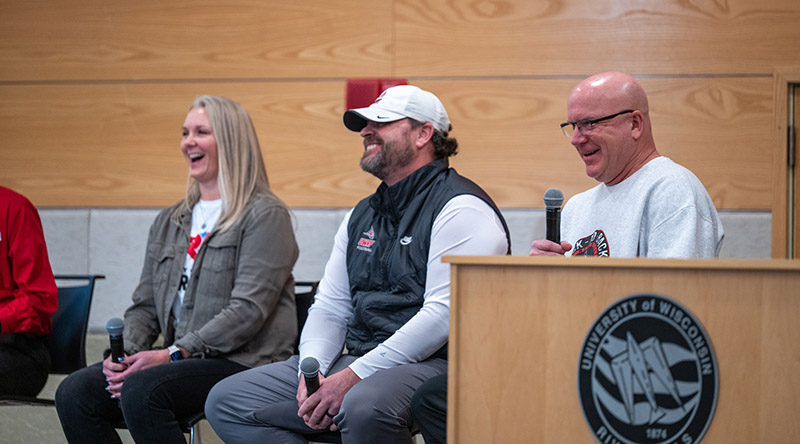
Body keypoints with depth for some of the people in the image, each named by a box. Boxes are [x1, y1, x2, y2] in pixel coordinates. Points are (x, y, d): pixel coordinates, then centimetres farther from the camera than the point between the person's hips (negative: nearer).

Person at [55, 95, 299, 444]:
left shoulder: (264, 215, -3)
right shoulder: (168, 222, 21)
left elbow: (247, 311, -13)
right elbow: (145, 306, 20)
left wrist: (174, 354, -19)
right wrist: (125, 352, -2)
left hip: (243, 362, -7)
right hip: (182, 362, 7)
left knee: (141, 390, -32)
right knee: (75, 392, -14)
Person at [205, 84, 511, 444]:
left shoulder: (460, 208, -6)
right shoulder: (361, 216, 22)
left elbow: (445, 313, -17)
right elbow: (330, 307, 20)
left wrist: (353, 376, -19)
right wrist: (311, 370, -3)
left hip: (434, 364, -8)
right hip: (353, 361, 9)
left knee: (364, 407, -42)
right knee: (226, 401, -4)